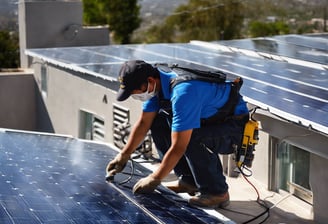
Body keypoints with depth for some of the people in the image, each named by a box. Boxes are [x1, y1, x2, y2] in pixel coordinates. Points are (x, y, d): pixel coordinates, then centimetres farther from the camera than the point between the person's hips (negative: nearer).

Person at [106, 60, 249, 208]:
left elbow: (178, 147, -31)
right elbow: (143, 123, 8)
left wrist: (154, 179, -22)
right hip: (210, 119, 9)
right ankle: (189, 181, 6)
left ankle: (217, 192, -13)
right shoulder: (157, 84, -5)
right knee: (158, 122, -1)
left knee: (192, 138, -34)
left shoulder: (182, 93, -33)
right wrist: (123, 156, 6)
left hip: (235, 126, -9)